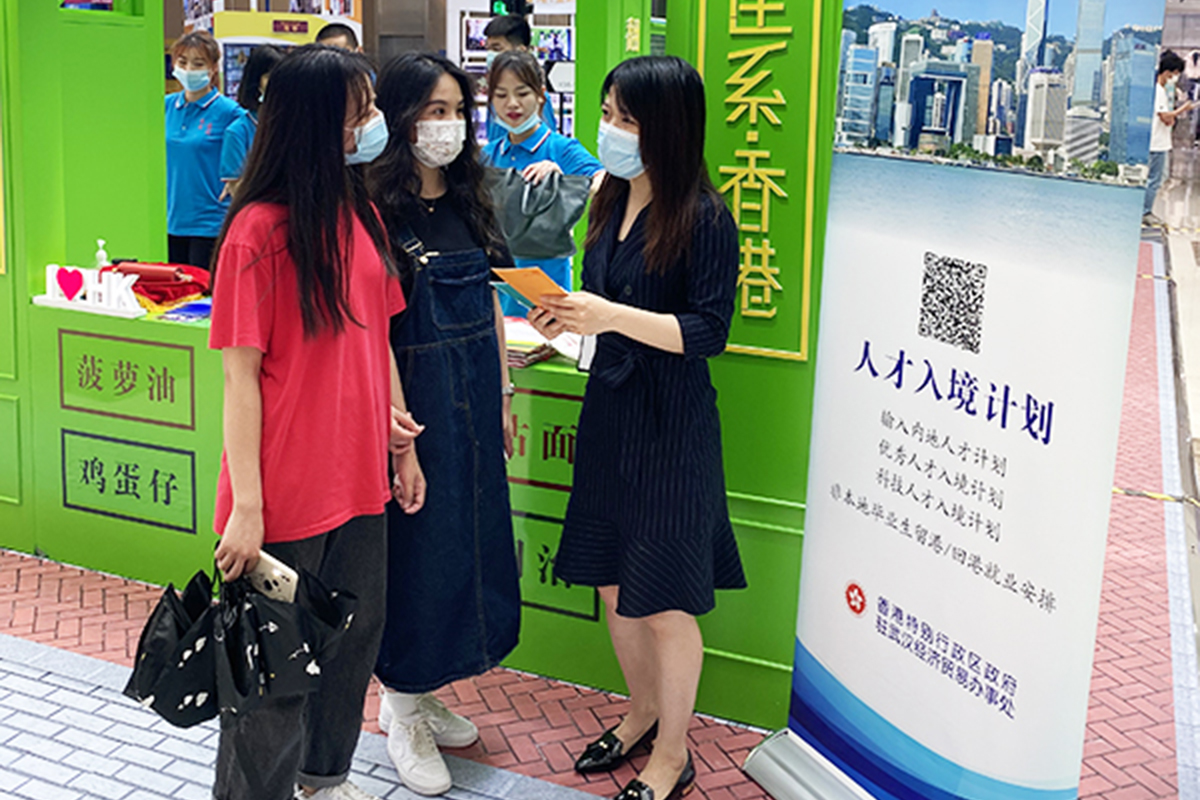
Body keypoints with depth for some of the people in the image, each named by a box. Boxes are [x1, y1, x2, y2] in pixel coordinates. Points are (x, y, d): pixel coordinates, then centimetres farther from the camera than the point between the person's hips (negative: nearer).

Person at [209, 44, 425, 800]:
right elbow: (241, 374, -16)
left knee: (356, 638, 19)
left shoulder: (362, 215, 5)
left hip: (359, 479, 7)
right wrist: (247, 504, -17)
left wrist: (402, 443, 13)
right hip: (287, 493, -7)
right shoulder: (260, 230, -16)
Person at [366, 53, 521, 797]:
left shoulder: (469, 202, 9)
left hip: (473, 397, 7)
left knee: (468, 536, 14)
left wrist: (503, 396, 12)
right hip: (413, 396, -7)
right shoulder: (378, 208, -12)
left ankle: (421, 691, 31)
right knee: (417, 545, 2)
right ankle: (402, 713, 20)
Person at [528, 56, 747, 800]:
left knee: (663, 603, 3)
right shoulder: (611, 203, 7)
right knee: (612, 583, 17)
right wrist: (565, 316, -3)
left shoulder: (705, 218, -14)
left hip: (671, 427, -7)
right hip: (608, 411, 7)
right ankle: (644, 713, 39)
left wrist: (614, 317, -26)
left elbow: (708, 331, -17)